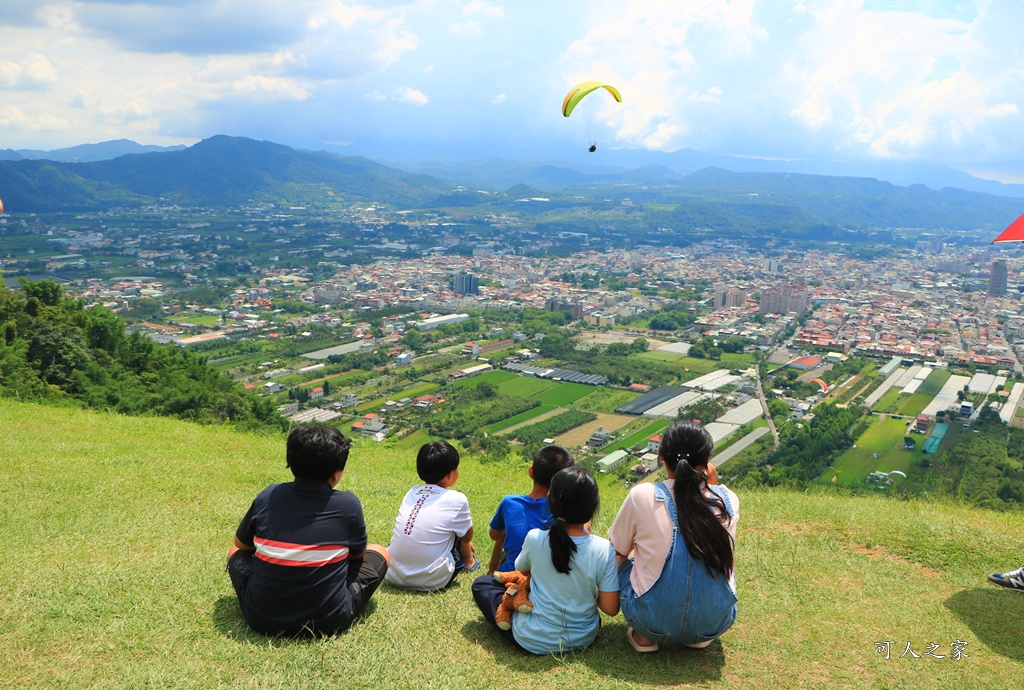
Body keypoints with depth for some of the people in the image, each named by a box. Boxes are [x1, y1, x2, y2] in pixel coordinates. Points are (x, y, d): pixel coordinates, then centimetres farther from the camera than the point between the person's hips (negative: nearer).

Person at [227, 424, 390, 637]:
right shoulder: (348, 504, -13)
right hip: (329, 622, -1)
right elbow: (358, 554, 5)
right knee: (379, 552, 19)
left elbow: (241, 543, 11)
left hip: (261, 619, 1)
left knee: (235, 552, 28)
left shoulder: (268, 496, -8)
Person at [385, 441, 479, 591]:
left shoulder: (412, 493, 7)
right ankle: (468, 561, 33)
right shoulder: (457, 500, -8)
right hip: (430, 581, -4)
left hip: (393, 575, 4)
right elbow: (467, 537, 8)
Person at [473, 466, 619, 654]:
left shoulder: (535, 538, -21)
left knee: (481, 584, 16)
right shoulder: (605, 549, -22)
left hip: (533, 641, -1)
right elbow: (610, 608, -15)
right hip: (584, 638, 1)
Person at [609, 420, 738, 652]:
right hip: (716, 623, 2)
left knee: (624, 563, 26)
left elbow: (618, 553, 3)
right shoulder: (728, 500, -5)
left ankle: (644, 637, 11)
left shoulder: (642, 496, -13)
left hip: (653, 623, -2)